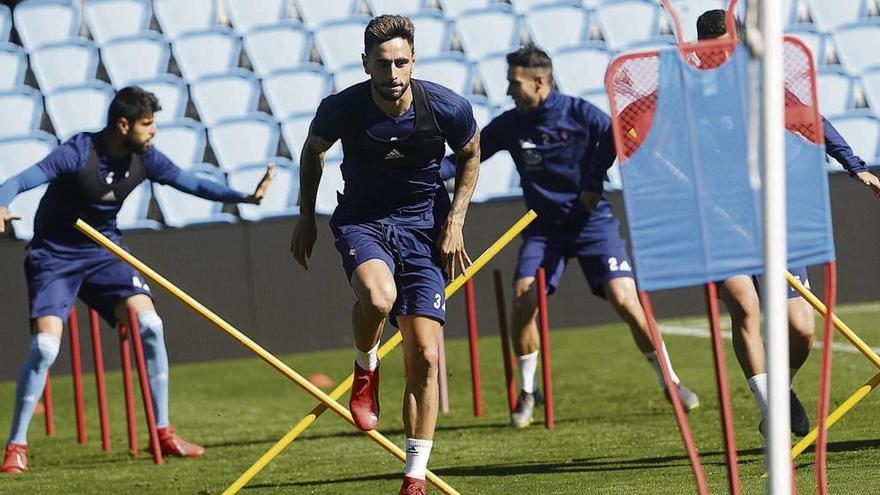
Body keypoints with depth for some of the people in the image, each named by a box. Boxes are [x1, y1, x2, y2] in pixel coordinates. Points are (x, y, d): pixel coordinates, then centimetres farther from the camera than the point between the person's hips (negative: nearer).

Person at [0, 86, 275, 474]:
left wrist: (245, 197, -5)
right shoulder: (78, 153, -23)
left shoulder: (144, 159, -6)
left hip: (103, 252, 5)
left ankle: (163, 432, 1)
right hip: (54, 256, -5)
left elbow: (191, 184, 5)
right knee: (45, 345, -20)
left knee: (149, 325, -12)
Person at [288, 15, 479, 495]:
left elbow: (470, 155, 7)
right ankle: (366, 370, -2)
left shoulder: (448, 108, -15)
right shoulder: (341, 108, -16)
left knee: (424, 357, -5)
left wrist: (454, 221, -1)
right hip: (361, 221, -1)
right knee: (378, 295, -36)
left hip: (423, 226, 1)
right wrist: (305, 216, 9)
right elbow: (312, 150, 7)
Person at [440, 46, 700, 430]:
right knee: (523, 298, -15)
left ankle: (671, 382, 2)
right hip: (544, 228, 3)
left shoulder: (580, 114, -10)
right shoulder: (509, 125, 0)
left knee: (624, 298, -15)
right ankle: (527, 394, 2)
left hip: (592, 220, -3)